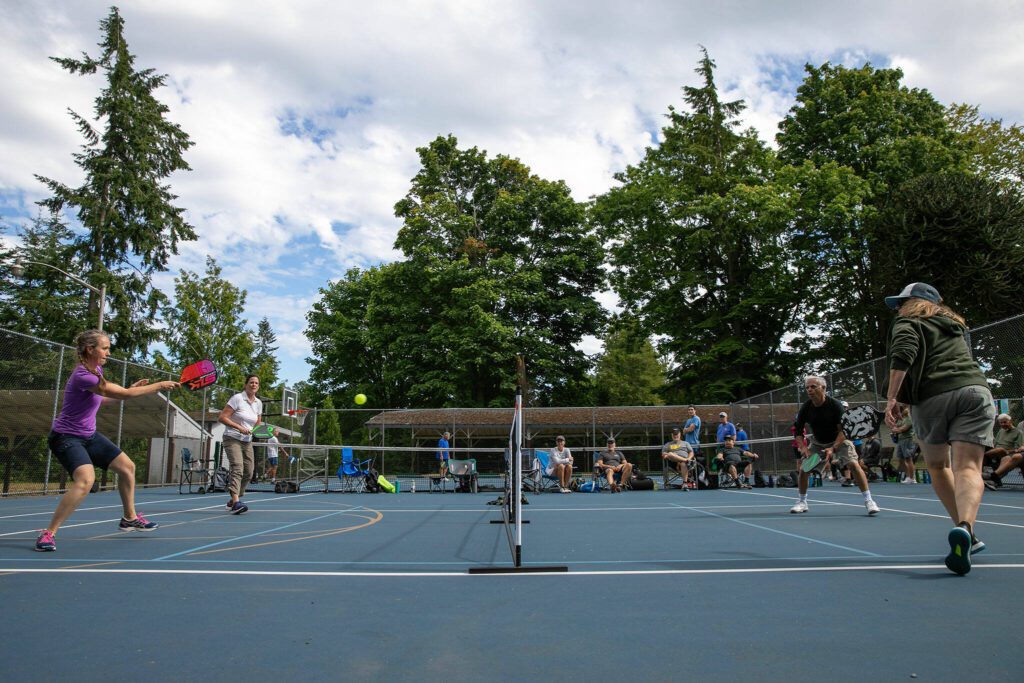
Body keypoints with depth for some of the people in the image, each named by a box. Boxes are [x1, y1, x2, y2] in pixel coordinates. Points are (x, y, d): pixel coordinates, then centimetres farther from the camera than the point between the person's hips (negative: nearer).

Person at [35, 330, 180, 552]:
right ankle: (48, 533, -19)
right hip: (66, 437, -10)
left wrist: (131, 389, 6)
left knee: (127, 466, 13)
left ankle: (129, 518, 30)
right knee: (86, 479, -32)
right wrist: (159, 386, -20)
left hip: (89, 435, 10)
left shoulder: (96, 370, 2)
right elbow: (124, 394, -27)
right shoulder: (82, 375, -27)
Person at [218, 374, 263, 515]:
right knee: (237, 468, -24)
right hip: (232, 439, -7)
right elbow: (222, 418, -14)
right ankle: (236, 502, -34)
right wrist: (239, 427, -23)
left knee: (248, 473, 6)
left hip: (247, 442, 7)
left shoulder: (258, 403, 9)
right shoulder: (237, 398, -10)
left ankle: (232, 501, 22)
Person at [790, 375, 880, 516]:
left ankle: (868, 501, -13)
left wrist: (833, 448, -34)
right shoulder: (806, 408, -14)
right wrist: (803, 447, -19)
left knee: (853, 464, -23)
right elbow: (798, 430, -3)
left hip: (839, 440, -3)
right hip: (817, 442, 3)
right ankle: (802, 503, 12)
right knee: (804, 469, -7)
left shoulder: (835, 405, -23)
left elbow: (843, 430, -22)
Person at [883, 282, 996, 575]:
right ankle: (965, 527, -38)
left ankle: (965, 534, 17)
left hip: (932, 398, -3)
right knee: (967, 468, -12)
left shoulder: (907, 324, 10)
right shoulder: (956, 326, 30)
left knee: (937, 466, 18)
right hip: (975, 389, 4)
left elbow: (902, 357, -9)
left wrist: (891, 398, -15)